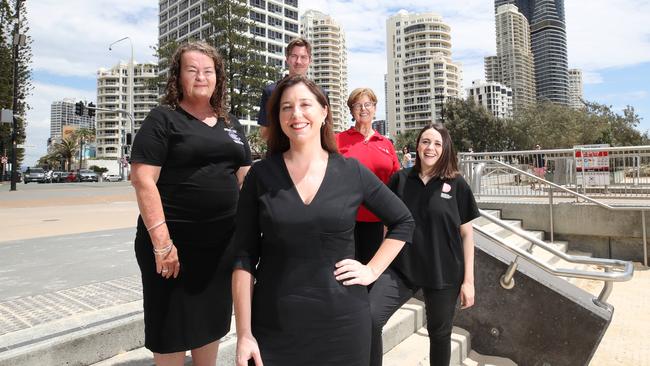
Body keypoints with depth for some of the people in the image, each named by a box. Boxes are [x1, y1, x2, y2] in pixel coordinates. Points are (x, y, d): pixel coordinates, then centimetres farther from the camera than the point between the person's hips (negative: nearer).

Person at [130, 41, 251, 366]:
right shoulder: (163, 119, -5)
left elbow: (246, 179, 14)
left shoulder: (231, 124, 12)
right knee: (172, 327, 9)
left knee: (211, 321, 19)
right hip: (176, 242, -5)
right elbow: (143, 180, -14)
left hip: (223, 241, 5)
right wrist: (162, 242, -20)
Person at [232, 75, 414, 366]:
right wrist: (244, 333, -6)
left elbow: (403, 222, 11)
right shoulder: (260, 175, -3)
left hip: (343, 321, 1)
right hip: (273, 326, 0)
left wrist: (372, 270, 1)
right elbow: (244, 257, -3)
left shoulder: (353, 172, -2)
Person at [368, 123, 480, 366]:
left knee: (439, 333, 17)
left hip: (444, 273, 0)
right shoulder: (400, 179, 0)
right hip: (401, 268, 0)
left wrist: (468, 280, -1)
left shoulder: (457, 185, -3)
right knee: (369, 318, -20)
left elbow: (466, 234, 1)